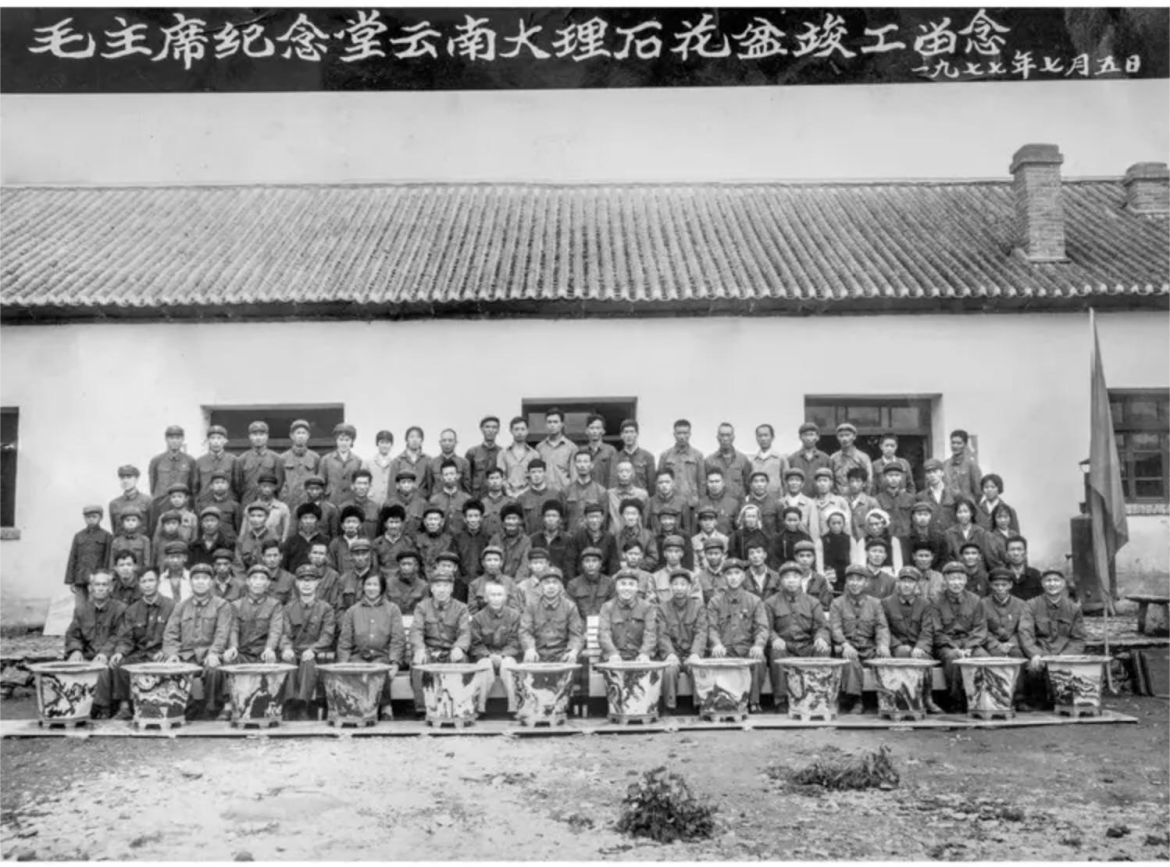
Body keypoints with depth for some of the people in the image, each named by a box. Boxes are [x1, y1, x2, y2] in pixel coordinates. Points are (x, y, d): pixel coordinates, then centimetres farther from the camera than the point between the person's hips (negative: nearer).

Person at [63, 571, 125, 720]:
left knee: (102, 669, -35)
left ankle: (102, 709, -19)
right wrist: (76, 650, -9)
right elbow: (72, 635, 12)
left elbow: (118, 637, -5)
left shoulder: (119, 609, 3)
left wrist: (105, 653, -20)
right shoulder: (81, 609, 16)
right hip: (86, 656, 3)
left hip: (107, 657, -3)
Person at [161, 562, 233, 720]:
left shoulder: (222, 605, 9)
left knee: (213, 670, -35)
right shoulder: (181, 606, 20)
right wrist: (171, 653, -9)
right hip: (186, 655, 3)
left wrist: (213, 653, -22)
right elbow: (170, 633, 11)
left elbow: (222, 633, -4)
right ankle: (188, 710, -7)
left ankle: (212, 711, -16)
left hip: (210, 654, -3)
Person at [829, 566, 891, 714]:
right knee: (850, 659, -35)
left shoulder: (875, 603, 15)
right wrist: (845, 645, -23)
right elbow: (835, 628, -3)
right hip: (847, 646, -2)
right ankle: (855, 700, -33)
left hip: (869, 647, 2)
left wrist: (883, 644, -19)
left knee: (884, 657, -28)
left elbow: (882, 627, 3)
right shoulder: (837, 603, 9)